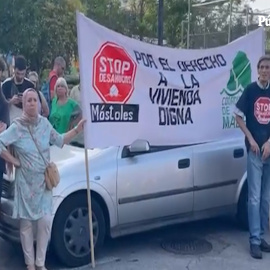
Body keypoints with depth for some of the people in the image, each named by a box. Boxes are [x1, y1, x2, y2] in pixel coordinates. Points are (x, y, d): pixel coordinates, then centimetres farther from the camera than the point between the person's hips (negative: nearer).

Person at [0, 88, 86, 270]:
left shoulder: (44, 123, 2)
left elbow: (59, 141, 13)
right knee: (26, 223, 4)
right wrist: (15, 162, -14)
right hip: (26, 182, -3)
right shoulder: (17, 127, -11)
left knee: (46, 222, 1)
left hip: (44, 181, 4)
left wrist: (77, 130, 4)